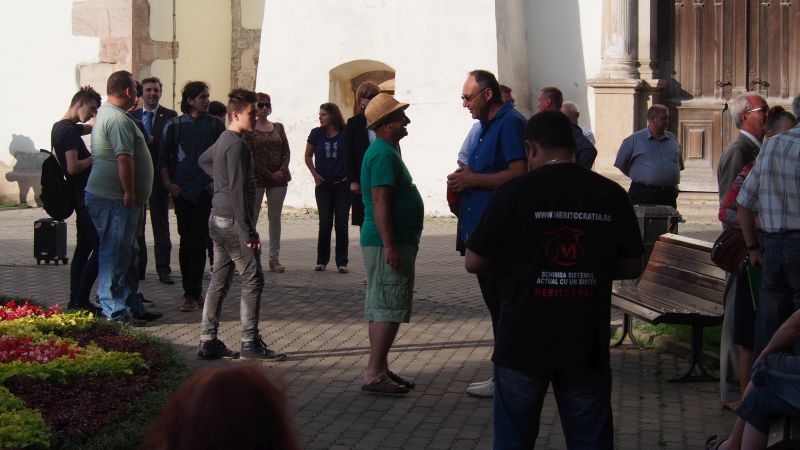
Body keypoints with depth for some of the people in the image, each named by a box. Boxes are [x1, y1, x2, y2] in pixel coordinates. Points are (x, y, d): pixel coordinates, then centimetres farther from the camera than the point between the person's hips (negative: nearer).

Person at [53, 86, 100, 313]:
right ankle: (80, 300, -10)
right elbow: (73, 167, -24)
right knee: (101, 248, -10)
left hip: (80, 198, 10)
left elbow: (93, 126, 30)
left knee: (84, 247, 14)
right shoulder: (70, 130, -16)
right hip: (86, 197, -10)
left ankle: (76, 301, 16)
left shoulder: (59, 127, 14)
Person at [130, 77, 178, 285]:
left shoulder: (170, 116, 0)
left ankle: (163, 269, 4)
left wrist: (153, 141, -22)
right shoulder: (131, 116, 9)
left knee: (161, 223, 2)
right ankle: (138, 266, 18)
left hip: (159, 176, -3)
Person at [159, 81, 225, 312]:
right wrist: (168, 184, -4)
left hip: (207, 190, -1)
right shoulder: (174, 125, 5)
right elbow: (163, 158, 7)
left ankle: (193, 293, -2)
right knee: (187, 241, 5)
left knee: (197, 241, -5)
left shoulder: (215, 125, 6)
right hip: (182, 190, 1)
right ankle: (192, 292, 13)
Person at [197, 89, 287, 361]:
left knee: (220, 281, 11)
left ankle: (208, 341, 13)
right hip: (232, 220, -10)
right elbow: (237, 190, -21)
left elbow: (203, 160, 34)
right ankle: (250, 342, -1)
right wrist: (249, 232, -20)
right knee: (253, 279, -4)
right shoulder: (237, 145, -16)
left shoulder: (223, 140, 13)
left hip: (218, 219, 10)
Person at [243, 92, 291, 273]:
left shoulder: (278, 127, 11)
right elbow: (249, 156, -7)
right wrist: (269, 174, -11)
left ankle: (274, 258, 9)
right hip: (256, 178, -4)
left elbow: (286, 151, 7)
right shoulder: (248, 129, -1)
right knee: (251, 218, -2)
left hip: (279, 178, 4)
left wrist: (282, 171, -9)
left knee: (275, 218, 5)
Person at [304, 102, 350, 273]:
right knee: (325, 224, 0)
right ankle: (321, 260, 11)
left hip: (343, 184, -1)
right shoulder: (316, 134, 1)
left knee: (341, 224, 0)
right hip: (323, 185, 1)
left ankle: (342, 262, 6)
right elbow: (308, 156, 13)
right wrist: (315, 174, 2)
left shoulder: (346, 134, -5)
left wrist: (350, 175, -4)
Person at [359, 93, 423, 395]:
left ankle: (380, 370, 18)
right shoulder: (384, 154, -16)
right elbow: (380, 201, -23)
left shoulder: (385, 150, 18)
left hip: (387, 243, 11)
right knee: (389, 309, -10)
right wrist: (390, 245, -26)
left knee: (380, 308, 12)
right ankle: (374, 374, -10)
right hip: (387, 243, -11)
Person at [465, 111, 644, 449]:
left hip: (523, 343, -2)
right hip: (587, 346, 2)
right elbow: (632, 266, 6)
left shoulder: (513, 192, -9)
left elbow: (473, 263, -4)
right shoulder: (611, 195, -2)